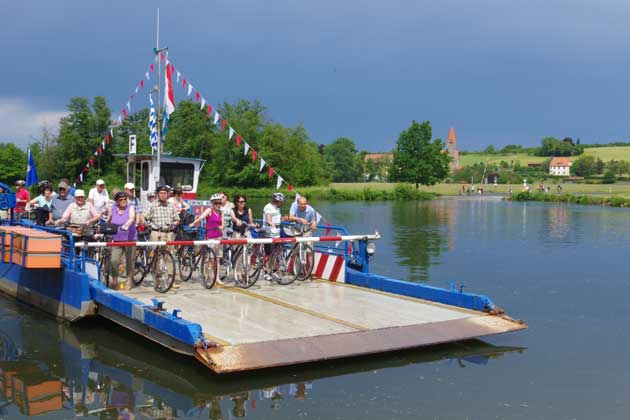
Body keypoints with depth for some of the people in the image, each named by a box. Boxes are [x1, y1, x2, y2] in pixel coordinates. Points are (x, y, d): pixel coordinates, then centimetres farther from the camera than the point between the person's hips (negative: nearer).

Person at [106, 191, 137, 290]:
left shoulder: (130, 208, -5)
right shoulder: (112, 209, 3)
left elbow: (131, 218, -25)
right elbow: (108, 221, 19)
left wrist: (126, 225, -43)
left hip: (130, 239, -1)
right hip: (117, 239, 1)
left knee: (130, 261, 6)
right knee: (114, 261, -12)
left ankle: (129, 281, 24)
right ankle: (114, 280, 10)